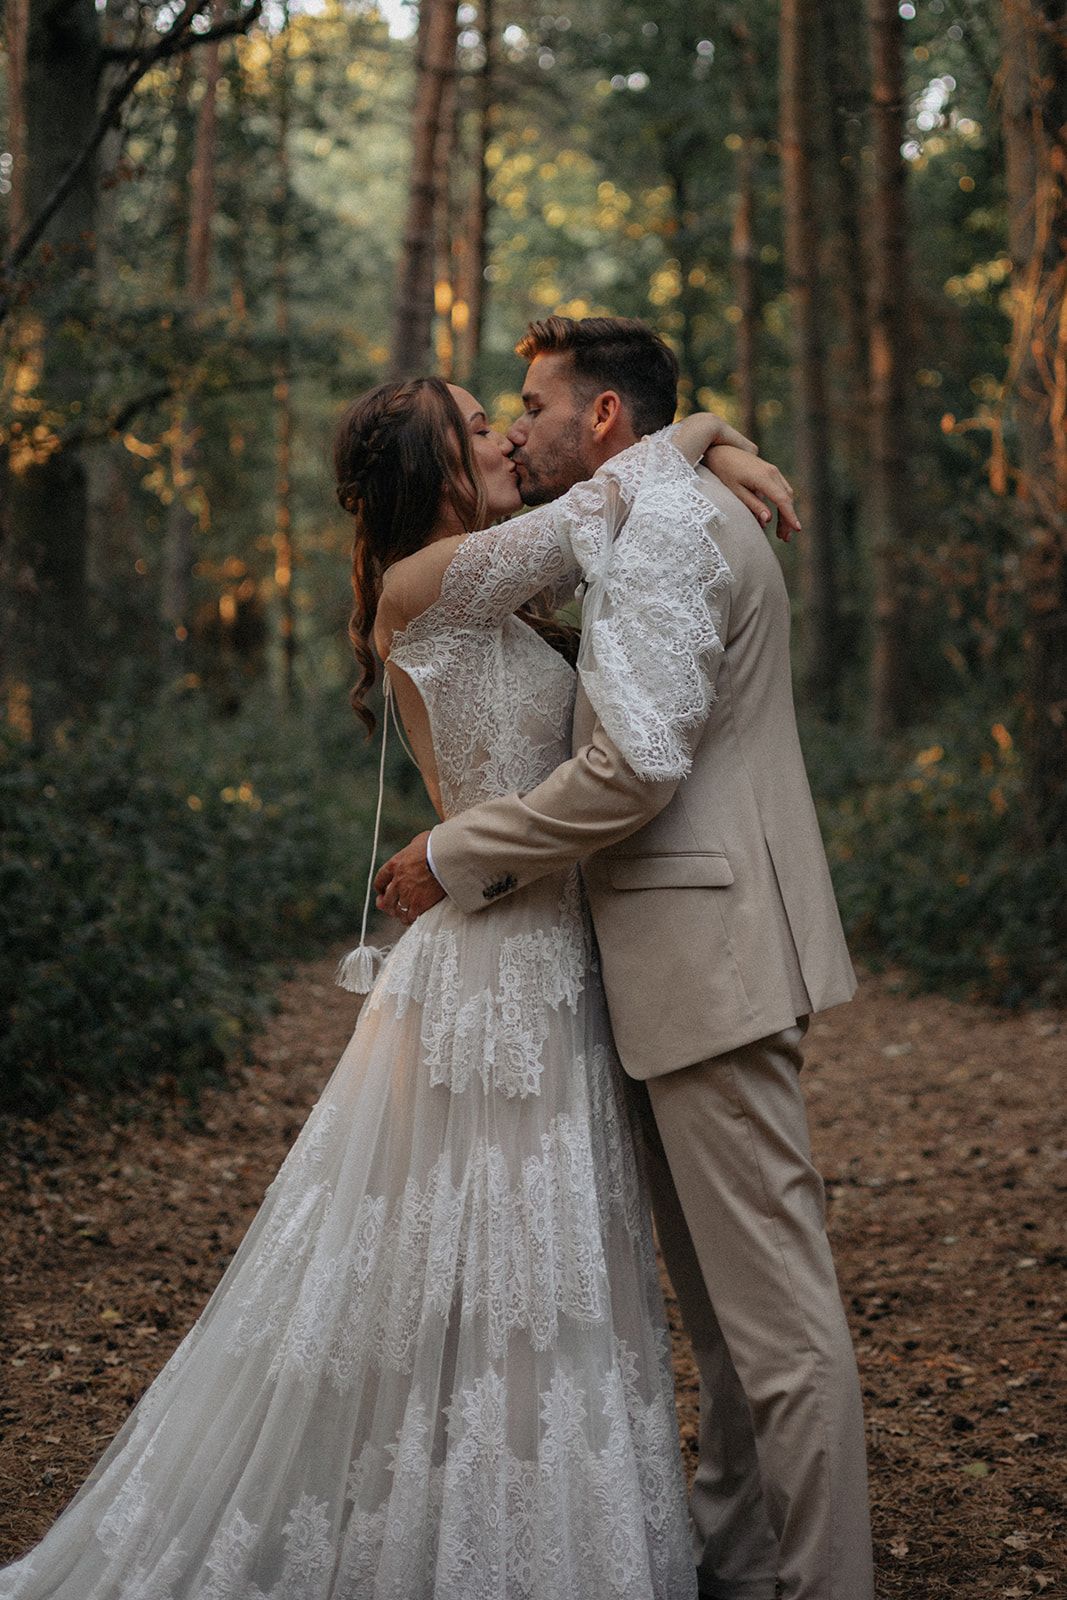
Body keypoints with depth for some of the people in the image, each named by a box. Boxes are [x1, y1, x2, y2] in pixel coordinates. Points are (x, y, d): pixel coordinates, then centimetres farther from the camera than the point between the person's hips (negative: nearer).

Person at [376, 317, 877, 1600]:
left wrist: (450, 860, -12)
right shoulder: (679, 521, 22)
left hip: (707, 951, -11)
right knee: (720, 1289, 16)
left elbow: (636, 764, -22)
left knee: (775, 1301, -5)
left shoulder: (665, 528, -12)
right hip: (693, 958, 11)